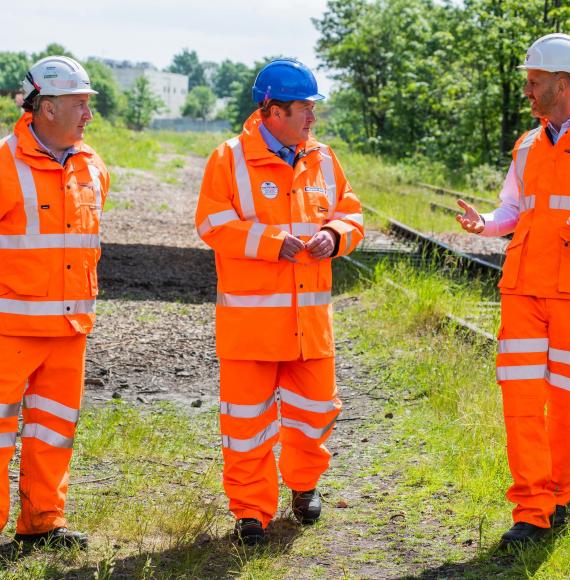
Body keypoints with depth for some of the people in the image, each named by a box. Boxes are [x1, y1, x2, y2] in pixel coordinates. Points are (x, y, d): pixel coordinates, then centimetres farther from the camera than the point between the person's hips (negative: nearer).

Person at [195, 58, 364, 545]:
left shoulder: (323, 160, 10)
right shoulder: (230, 160, -6)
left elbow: (351, 214, 15)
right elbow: (214, 224, -12)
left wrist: (334, 236, -8)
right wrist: (274, 242, -19)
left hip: (311, 314, 5)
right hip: (250, 315, -4)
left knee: (315, 405, 12)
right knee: (248, 414, 0)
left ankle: (304, 482, 36)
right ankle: (252, 509, 12)